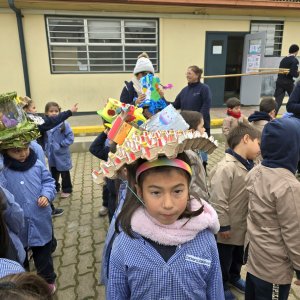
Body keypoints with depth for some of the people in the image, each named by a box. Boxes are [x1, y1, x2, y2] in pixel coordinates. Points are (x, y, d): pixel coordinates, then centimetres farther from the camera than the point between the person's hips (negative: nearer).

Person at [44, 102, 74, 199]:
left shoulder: (64, 124, -17)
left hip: (62, 155, -4)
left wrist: (61, 144, -19)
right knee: (53, 173, 21)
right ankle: (55, 188, 41)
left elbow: (70, 138, -16)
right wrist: (46, 149, 1)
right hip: (51, 155, 4)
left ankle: (67, 190, 29)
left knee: (64, 173, 11)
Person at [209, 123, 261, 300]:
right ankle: (221, 285, 40)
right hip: (229, 228, -8)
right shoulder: (226, 167, -28)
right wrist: (223, 225, -20)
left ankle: (234, 277, 54)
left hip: (244, 226, 8)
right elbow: (218, 200, -27)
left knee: (239, 256, 28)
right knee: (224, 259, 16)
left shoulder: (249, 165, 0)